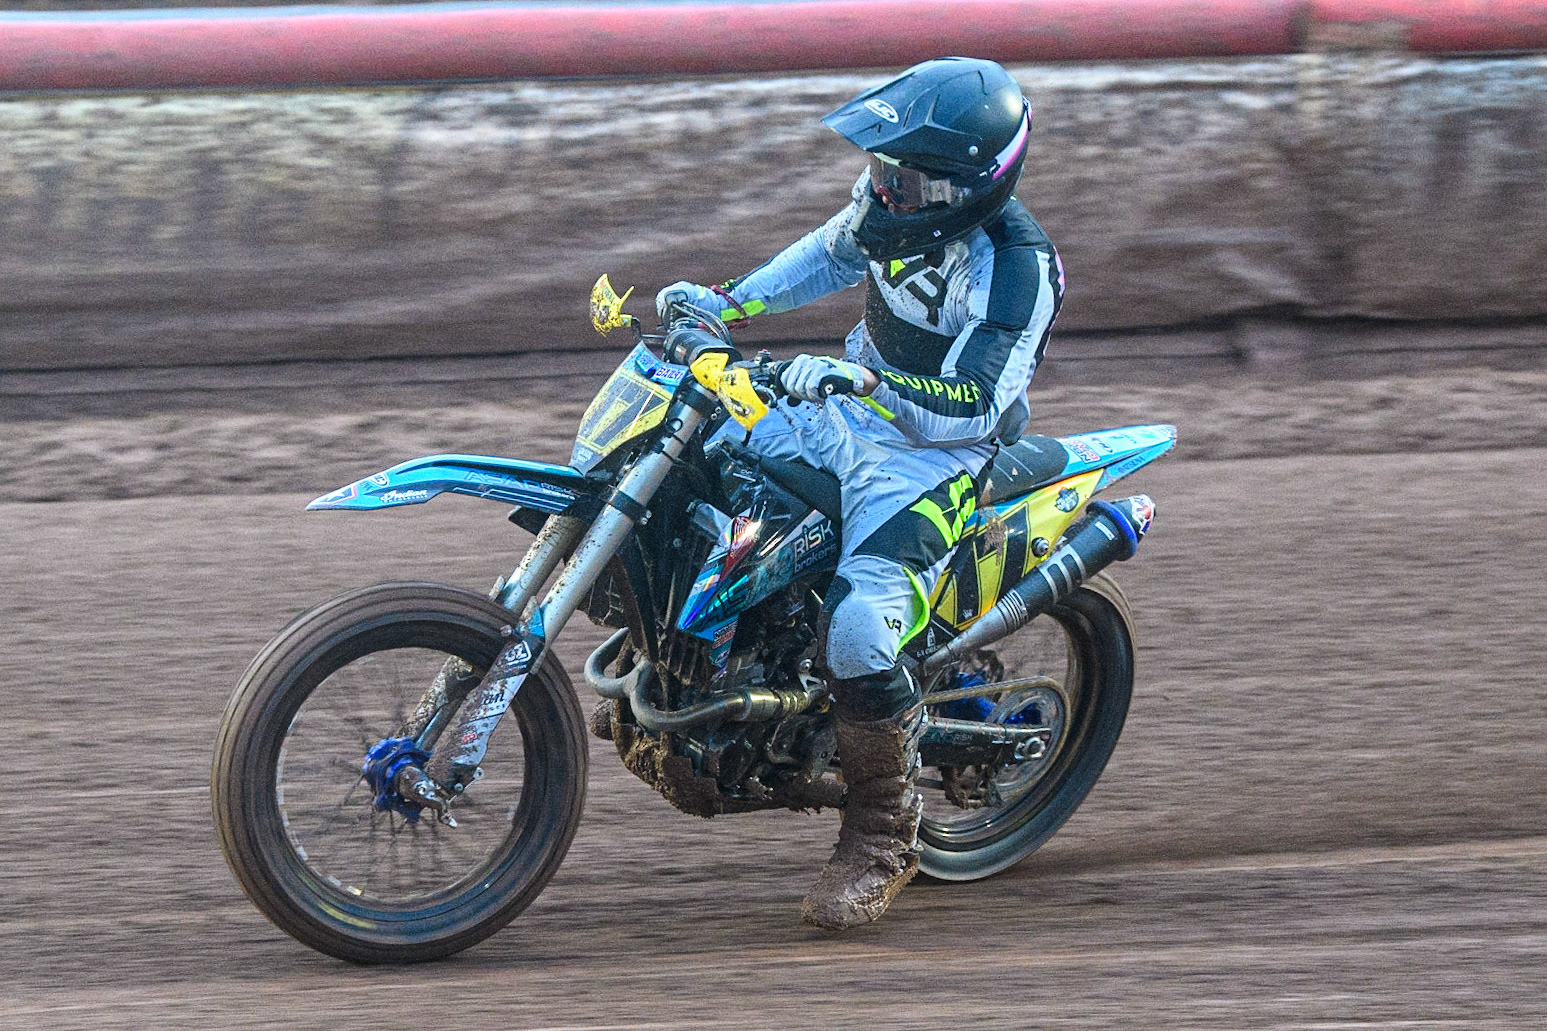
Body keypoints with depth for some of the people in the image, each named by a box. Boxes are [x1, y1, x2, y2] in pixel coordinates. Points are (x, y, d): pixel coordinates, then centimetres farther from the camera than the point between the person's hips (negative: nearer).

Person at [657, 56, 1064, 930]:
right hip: (850, 408, 8)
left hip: (937, 455, -8)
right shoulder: (897, 199, -6)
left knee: (859, 629, -27)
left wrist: (866, 387, -44)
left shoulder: (1017, 268, -28)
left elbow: (973, 408, -33)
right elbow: (833, 254, 16)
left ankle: (884, 837, -9)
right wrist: (726, 301, 8)